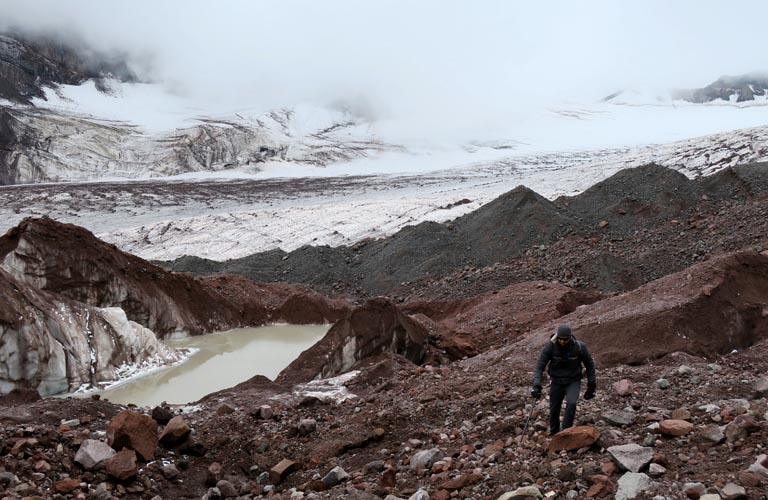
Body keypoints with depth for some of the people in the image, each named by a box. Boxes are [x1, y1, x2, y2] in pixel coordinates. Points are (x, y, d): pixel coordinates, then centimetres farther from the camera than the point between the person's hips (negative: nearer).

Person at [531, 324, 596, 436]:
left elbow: (589, 364, -2)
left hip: (573, 382, -1)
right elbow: (539, 366, -19)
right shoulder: (550, 346, -20)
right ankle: (554, 435, 34)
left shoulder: (579, 347, -19)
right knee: (554, 409, 10)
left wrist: (591, 384, -1)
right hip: (556, 382, 1)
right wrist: (537, 385, -31)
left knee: (571, 403, -26)